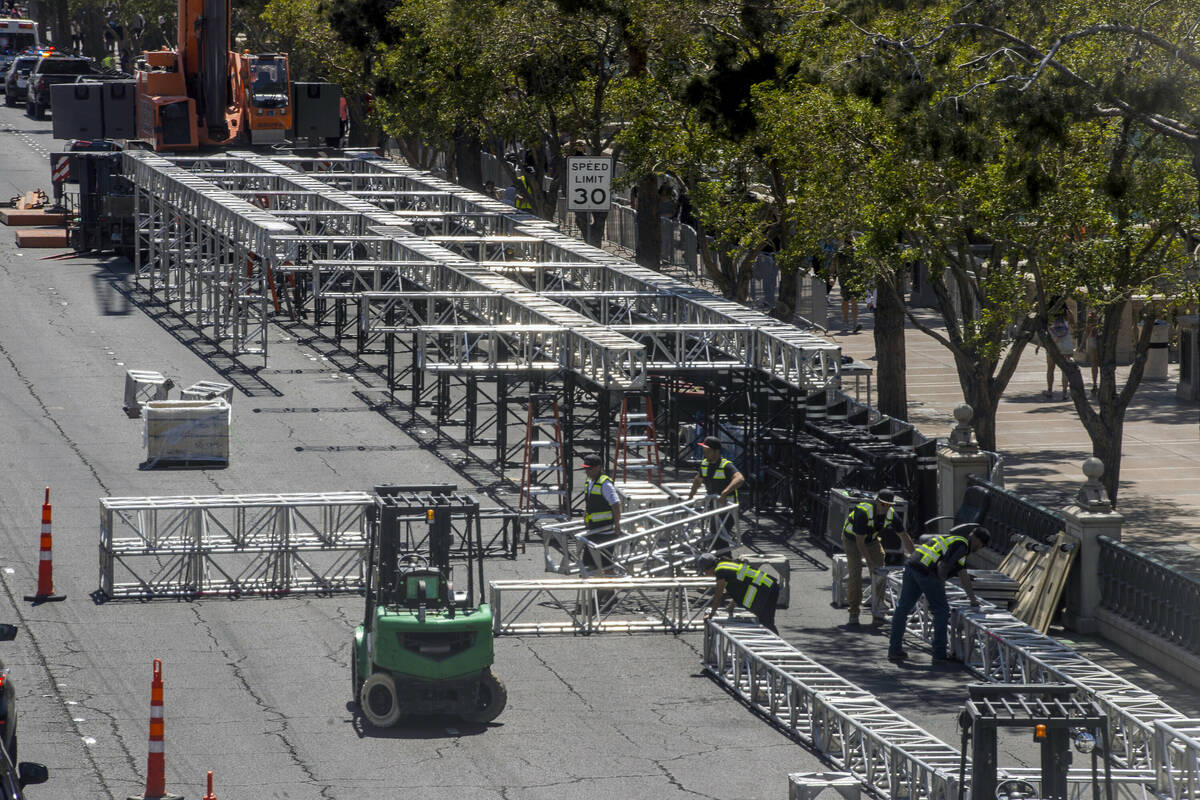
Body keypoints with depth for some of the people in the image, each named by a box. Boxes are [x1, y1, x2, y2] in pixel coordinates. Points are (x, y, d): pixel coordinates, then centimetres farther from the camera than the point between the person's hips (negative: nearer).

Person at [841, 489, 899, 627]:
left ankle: (877, 614, -3)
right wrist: (871, 563, -34)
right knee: (855, 575, -14)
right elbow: (859, 542, -32)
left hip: (872, 540, 5)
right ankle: (853, 614, -4)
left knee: (879, 575, -7)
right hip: (852, 540, -5)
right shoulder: (863, 513, -35)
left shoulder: (891, 514, -18)